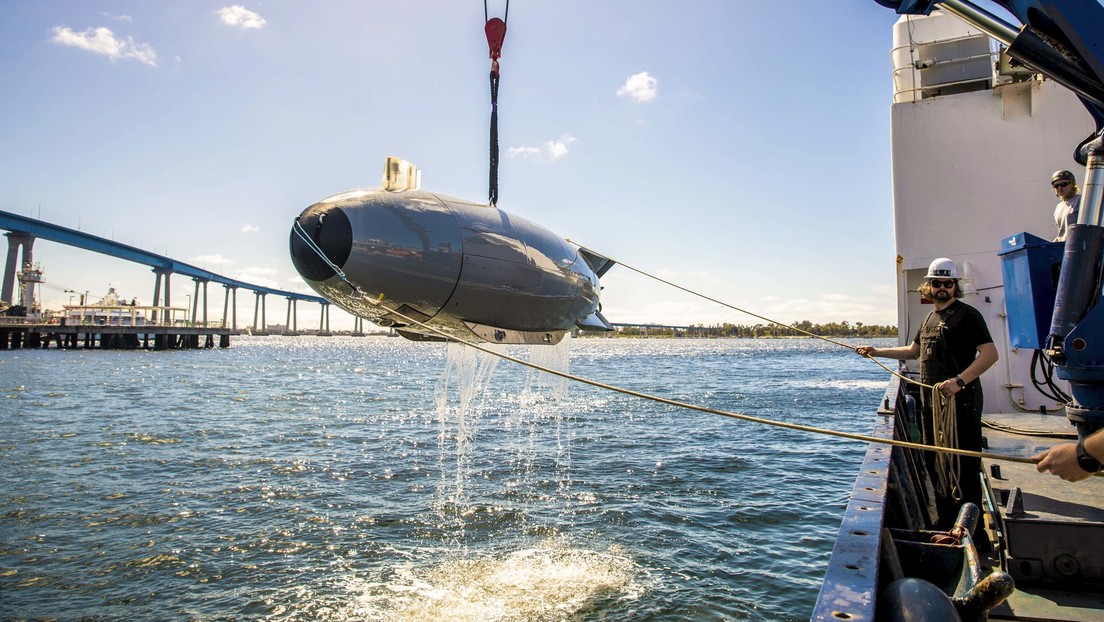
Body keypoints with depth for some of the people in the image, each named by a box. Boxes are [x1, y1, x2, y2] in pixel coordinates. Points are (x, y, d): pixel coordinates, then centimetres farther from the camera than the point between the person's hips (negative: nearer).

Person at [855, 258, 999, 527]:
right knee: (934, 462, 15)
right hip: (931, 401, 9)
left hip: (960, 402, -9)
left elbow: (990, 353, -18)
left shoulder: (967, 315, -7)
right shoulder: (930, 318, 18)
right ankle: (946, 522, 27)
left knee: (966, 465, -6)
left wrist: (959, 381, -28)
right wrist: (877, 351, 24)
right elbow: (913, 351, 30)